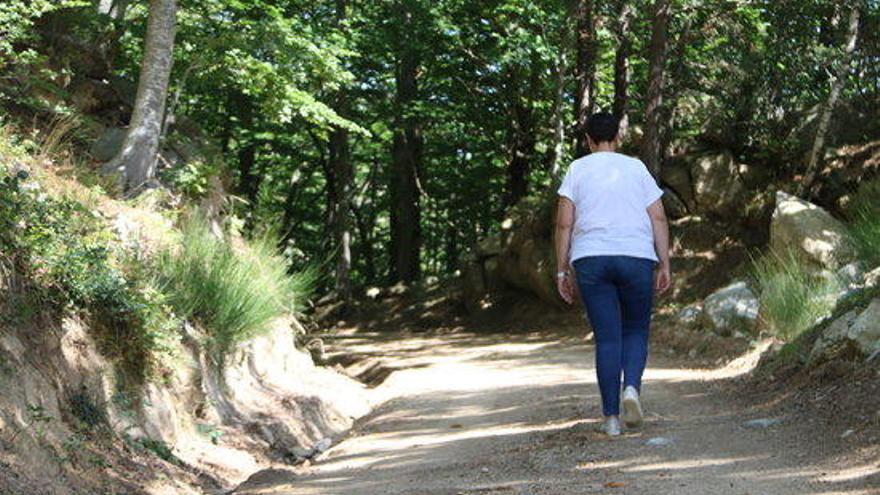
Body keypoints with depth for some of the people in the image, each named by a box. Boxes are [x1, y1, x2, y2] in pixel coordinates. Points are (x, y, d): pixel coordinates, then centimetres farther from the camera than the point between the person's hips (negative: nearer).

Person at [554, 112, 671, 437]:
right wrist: (664, 265, 6)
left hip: (590, 260, 0)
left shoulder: (577, 169, 7)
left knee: (607, 338, 3)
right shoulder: (636, 168, 10)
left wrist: (562, 270, 3)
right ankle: (631, 387, -12)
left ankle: (611, 417, 0)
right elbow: (659, 219, 4)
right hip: (637, 258, 0)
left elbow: (564, 223, 0)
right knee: (636, 331, 15)